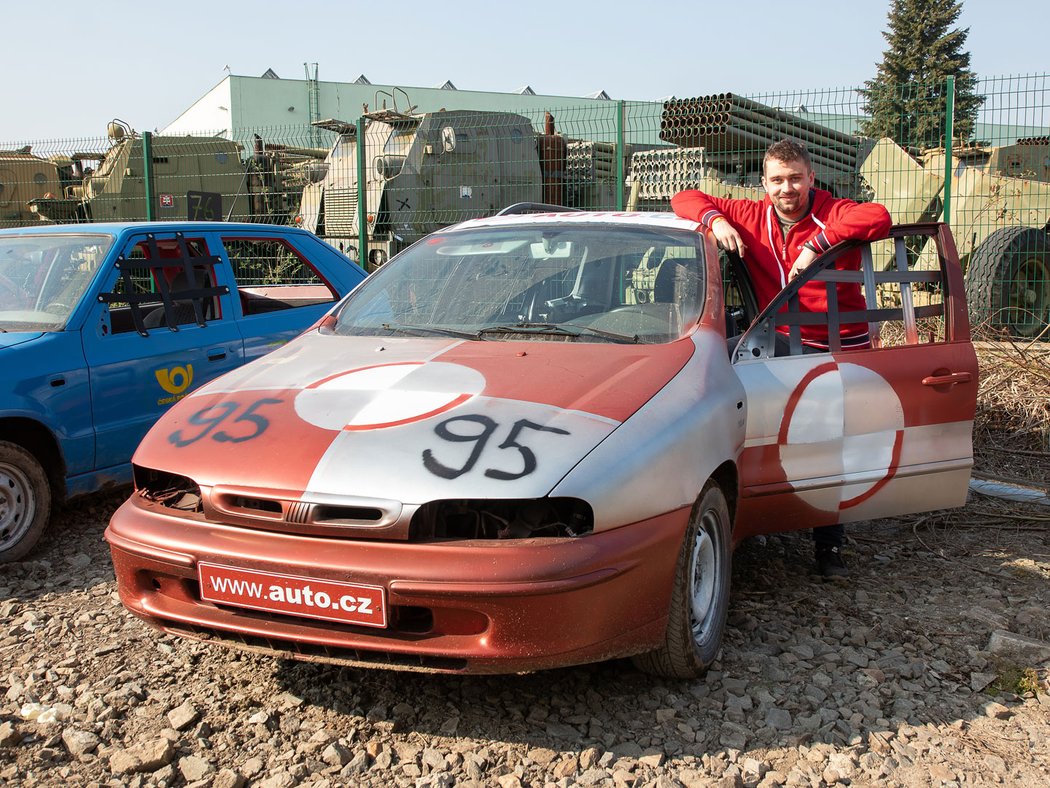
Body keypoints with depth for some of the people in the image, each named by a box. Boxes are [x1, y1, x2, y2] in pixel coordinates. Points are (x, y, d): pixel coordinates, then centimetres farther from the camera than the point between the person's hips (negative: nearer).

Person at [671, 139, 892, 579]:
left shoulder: (833, 214, -8)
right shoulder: (751, 218, 3)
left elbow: (878, 218, -29)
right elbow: (685, 199, 8)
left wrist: (817, 243, -30)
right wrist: (715, 220, -13)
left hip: (841, 348, -2)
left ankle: (829, 547, 13)